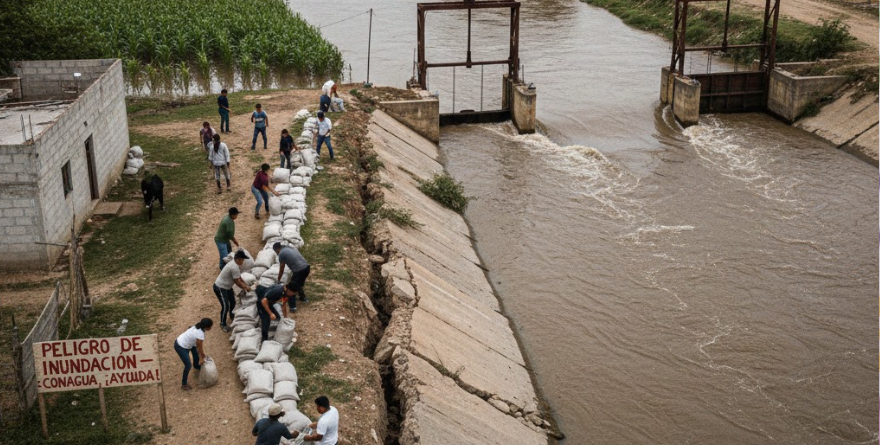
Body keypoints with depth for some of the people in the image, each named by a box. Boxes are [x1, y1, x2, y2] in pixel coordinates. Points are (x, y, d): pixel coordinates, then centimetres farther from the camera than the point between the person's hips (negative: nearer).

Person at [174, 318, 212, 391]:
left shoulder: (198, 327, -5)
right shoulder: (200, 335, -32)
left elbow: (199, 345, 5)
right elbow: (200, 349, -15)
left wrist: (202, 354, 10)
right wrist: (202, 357, 3)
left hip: (181, 340, 9)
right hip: (180, 347, -9)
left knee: (196, 351, 29)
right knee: (188, 365, -2)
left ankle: (196, 366, 60)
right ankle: (184, 385, 14)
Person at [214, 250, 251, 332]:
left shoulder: (235, 264, 0)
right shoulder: (234, 267, -32)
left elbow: (239, 278, 13)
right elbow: (237, 282, -22)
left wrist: (246, 285, 6)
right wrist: (246, 287, -7)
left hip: (227, 287, 10)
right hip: (220, 288, -10)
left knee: (233, 302, 22)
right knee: (225, 306, -7)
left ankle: (232, 316, 50)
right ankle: (223, 324, 12)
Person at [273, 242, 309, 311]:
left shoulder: (281, 254, 0)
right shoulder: (291, 247, 22)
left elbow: (281, 270, 6)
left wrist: (278, 280, 22)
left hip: (299, 270, -8)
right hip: (307, 267, 8)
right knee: (299, 284, 32)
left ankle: (292, 306, 8)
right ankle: (303, 298, 48)